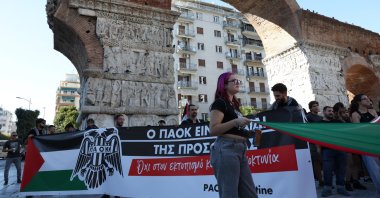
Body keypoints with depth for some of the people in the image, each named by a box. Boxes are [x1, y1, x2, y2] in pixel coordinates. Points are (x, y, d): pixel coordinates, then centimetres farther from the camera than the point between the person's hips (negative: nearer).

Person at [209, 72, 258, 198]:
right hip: (226, 149, -9)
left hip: (240, 150, 9)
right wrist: (236, 121, -20)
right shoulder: (219, 102, -4)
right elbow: (213, 130, -16)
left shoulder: (234, 104, 22)